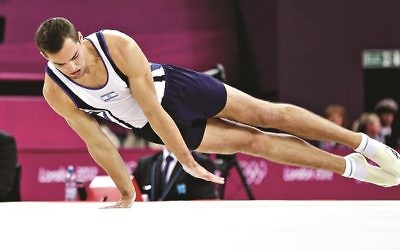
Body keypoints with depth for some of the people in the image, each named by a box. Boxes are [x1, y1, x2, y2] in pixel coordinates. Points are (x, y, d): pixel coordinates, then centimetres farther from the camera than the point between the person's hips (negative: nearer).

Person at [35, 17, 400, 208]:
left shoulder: (118, 45, -32)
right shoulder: (55, 91, -24)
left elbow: (151, 107, -28)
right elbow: (98, 144, -13)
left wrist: (188, 161, -20)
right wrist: (127, 195, -4)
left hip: (175, 87, -2)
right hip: (155, 127, 2)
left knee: (265, 114, -4)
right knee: (253, 141, 3)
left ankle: (363, 143, 11)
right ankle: (351, 167, 13)